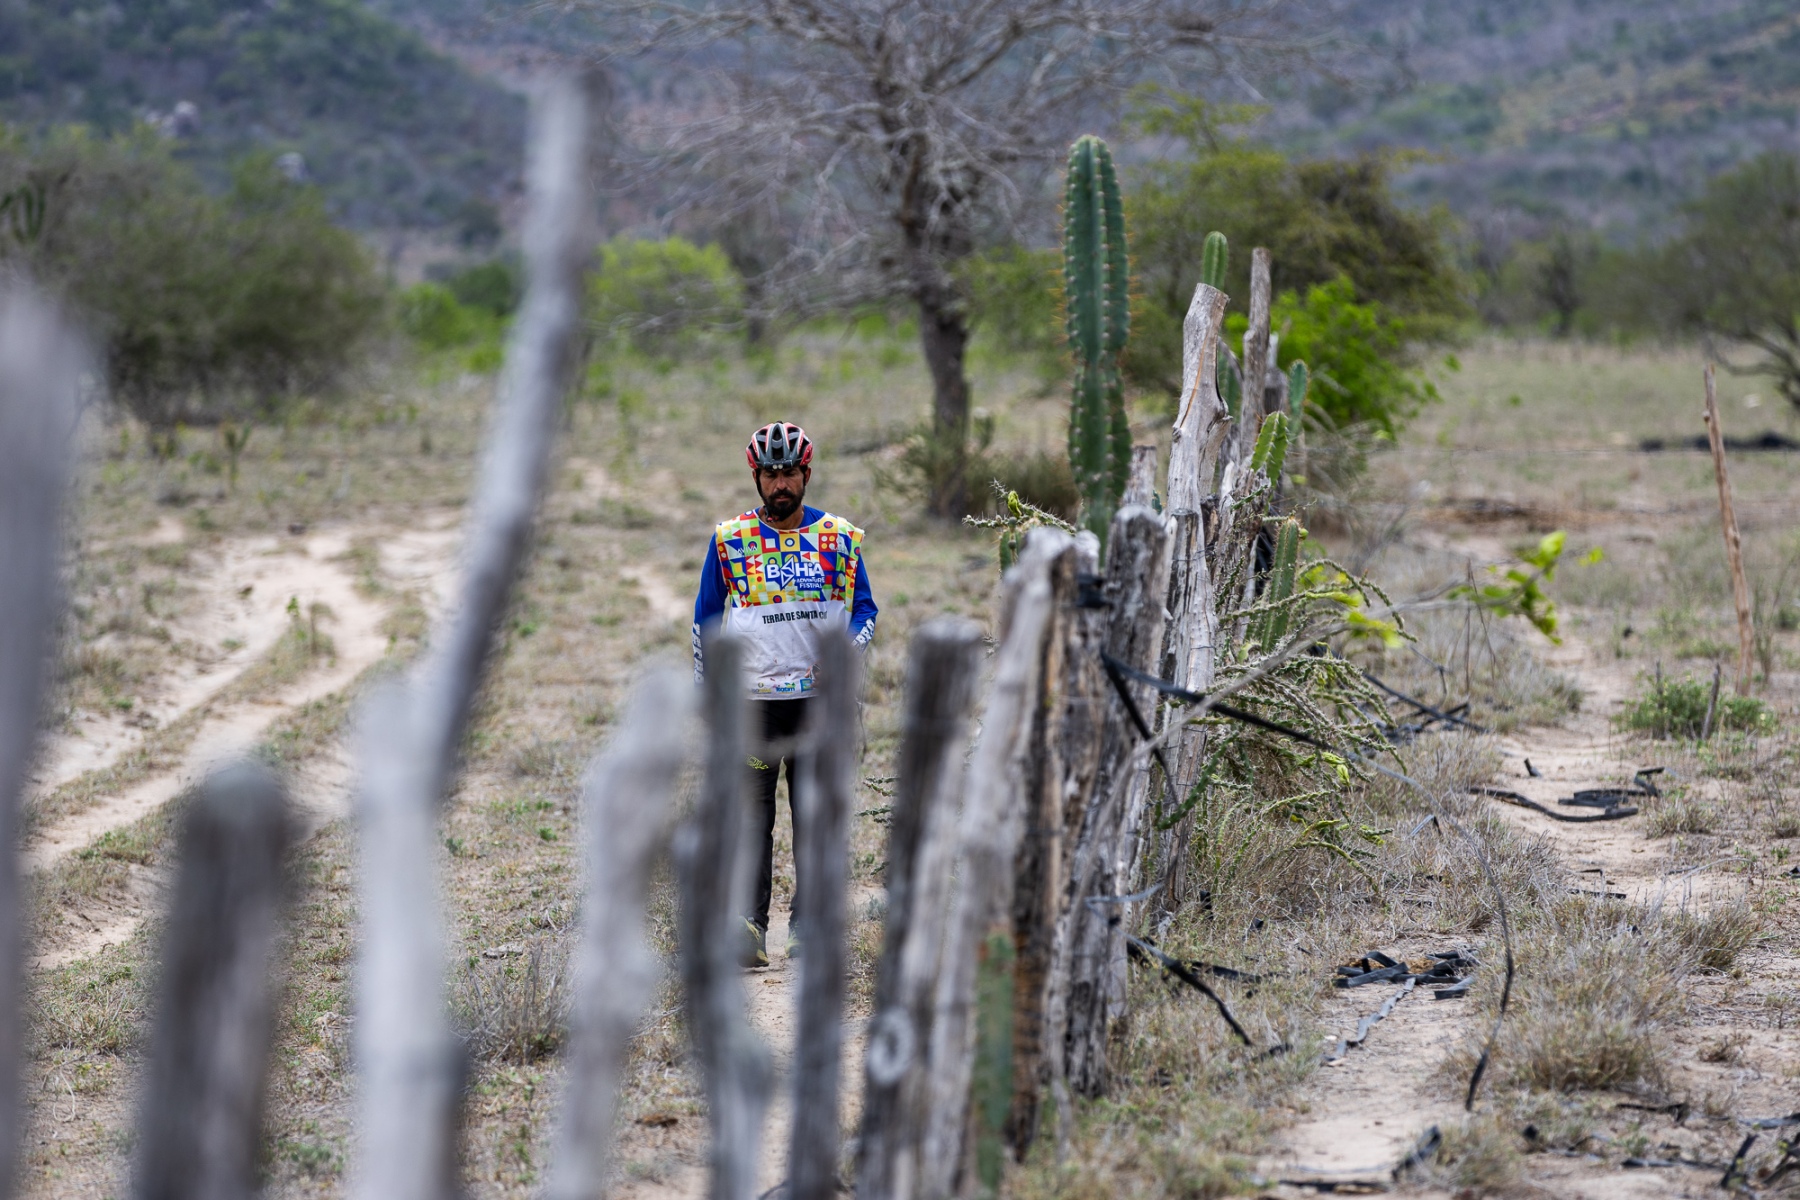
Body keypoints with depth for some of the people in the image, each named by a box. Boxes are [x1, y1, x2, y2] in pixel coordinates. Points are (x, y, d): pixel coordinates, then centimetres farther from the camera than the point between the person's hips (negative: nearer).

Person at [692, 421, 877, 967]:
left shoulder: (839, 538, 7)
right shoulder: (730, 539, 5)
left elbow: (865, 608, 10)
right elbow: (706, 620, 10)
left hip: (820, 696, 1)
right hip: (751, 695, -1)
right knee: (751, 809, -8)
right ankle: (750, 924, -10)